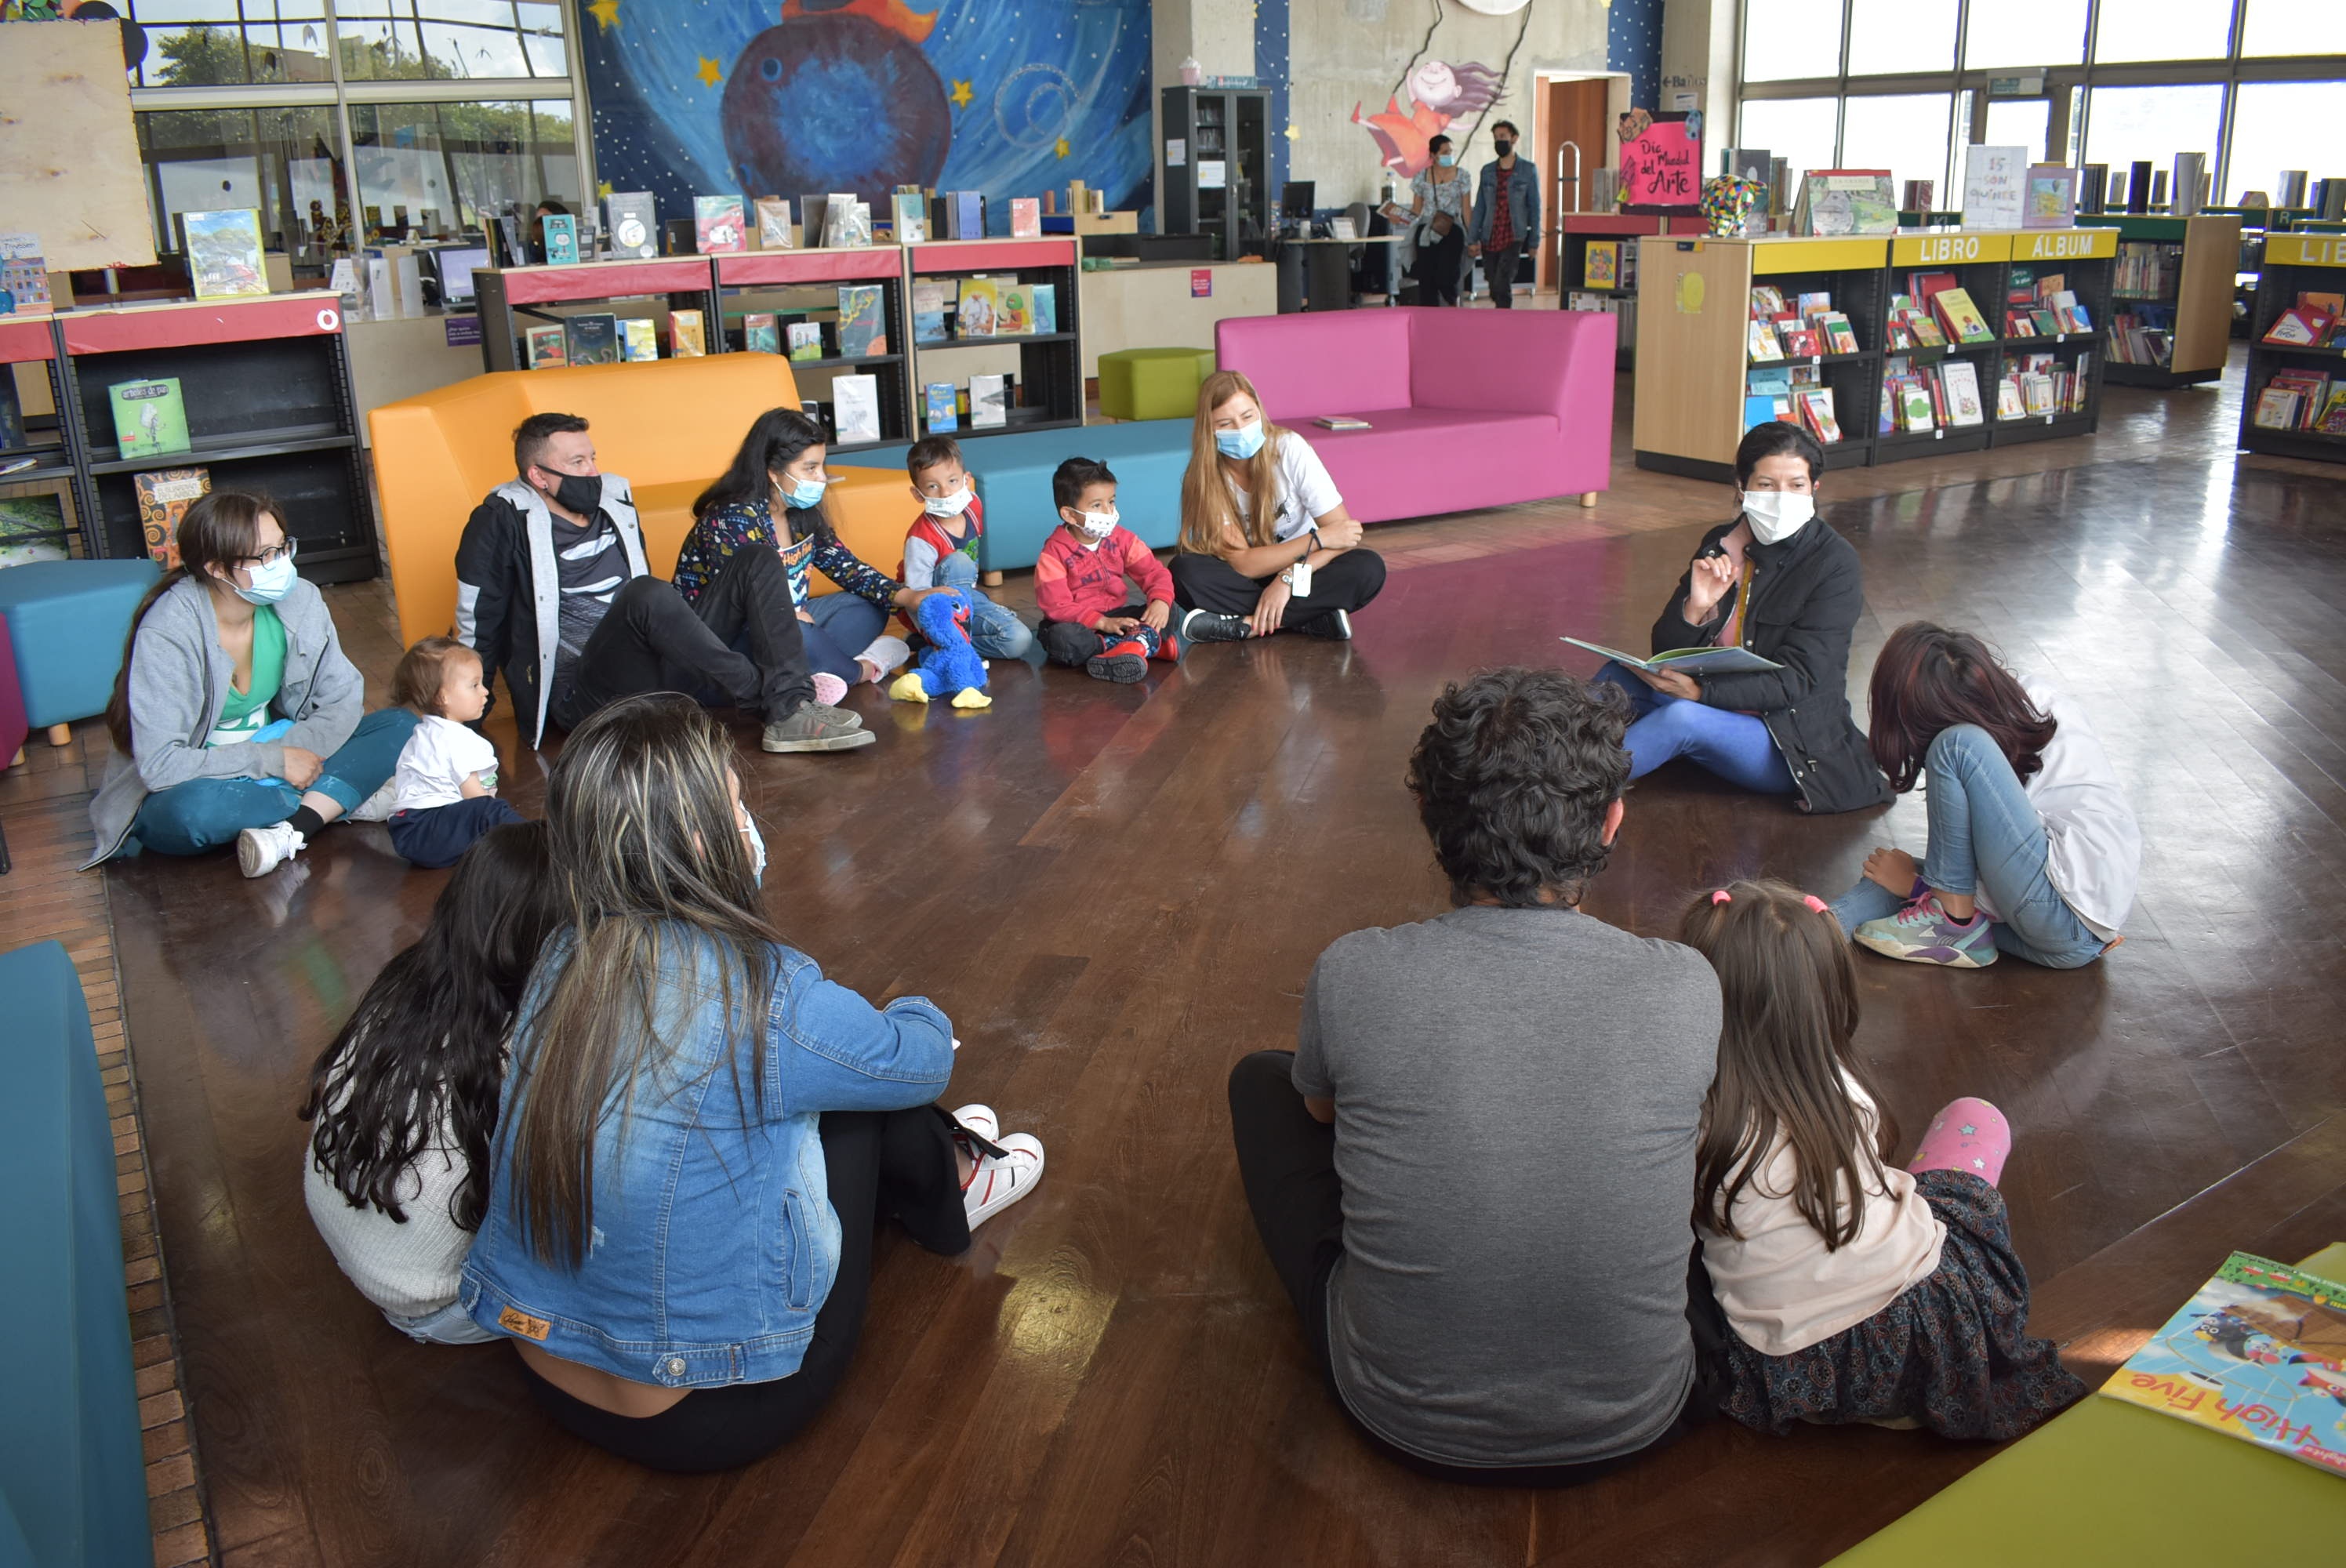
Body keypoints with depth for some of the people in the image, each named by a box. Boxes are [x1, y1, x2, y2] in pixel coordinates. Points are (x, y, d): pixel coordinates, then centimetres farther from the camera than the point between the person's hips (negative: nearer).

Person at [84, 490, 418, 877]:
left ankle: (289, 829, -30)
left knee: (400, 727, -13)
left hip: (276, 760, 5)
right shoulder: (167, 633, -24)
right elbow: (160, 765, -28)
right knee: (196, 808, -41)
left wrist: (296, 751, -23)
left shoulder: (298, 600, -11)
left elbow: (343, 698, -5)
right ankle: (331, 800, -17)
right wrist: (273, 760, -28)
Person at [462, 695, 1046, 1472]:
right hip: (711, 1419, -6)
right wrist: (922, 1019, 16)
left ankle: (931, 1158, 46)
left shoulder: (564, 961, -8)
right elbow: (925, 1056, -4)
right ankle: (947, 1186, 37)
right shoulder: (762, 997, -26)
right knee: (858, 1082, 7)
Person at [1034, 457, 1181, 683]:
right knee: (1062, 639, -39)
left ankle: (1134, 645, -41)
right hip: (1075, 622, -4)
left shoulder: (1121, 539, 1)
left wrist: (1161, 601, -24)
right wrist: (1102, 623, -31)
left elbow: (1154, 572, -1)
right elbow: (1057, 606, -21)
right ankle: (1150, 643, -34)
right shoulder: (1055, 553, -13)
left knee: (1166, 612, -15)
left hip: (1116, 614, 4)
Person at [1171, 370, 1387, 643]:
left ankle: (1249, 625, -27)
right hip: (1245, 582, 0)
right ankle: (1313, 619, -27)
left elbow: (1342, 532, -18)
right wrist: (1317, 539, -22)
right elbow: (1243, 564, -19)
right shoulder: (1203, 479, -15)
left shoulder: (1290, 448, -16)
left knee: (1369, 568, -29)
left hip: (1301, 572, 0)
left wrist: (1288, 578, -29)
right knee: (1183, 570, -30)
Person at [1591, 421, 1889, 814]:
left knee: (1683, 716, -32)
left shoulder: (1836, 565, -11)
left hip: (1793, 747, -5)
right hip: (1717, 711, 5)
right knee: (1617, 676, -17)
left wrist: (1700, 691, -33)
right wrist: (1695, 608, -21)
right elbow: (1665, 651, 1)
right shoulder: (1719, 544, 3)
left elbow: (1795, 680, -19)